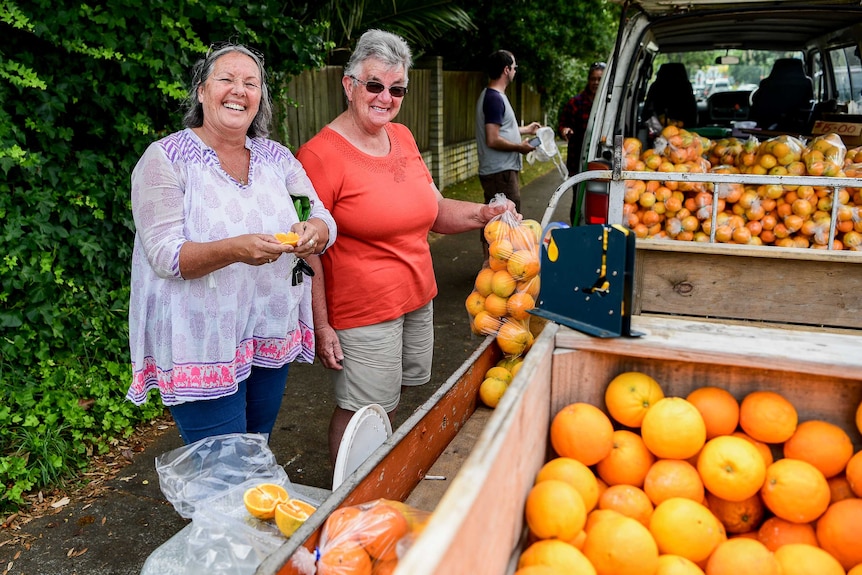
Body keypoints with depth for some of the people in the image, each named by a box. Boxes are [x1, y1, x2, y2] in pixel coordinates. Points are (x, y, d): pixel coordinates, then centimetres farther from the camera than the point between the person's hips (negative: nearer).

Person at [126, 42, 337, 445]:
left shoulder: (276, 157, 6)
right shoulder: (166, 158, -8)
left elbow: (324, 221, 3)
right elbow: (164, 254, -16)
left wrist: (313, 233, -21)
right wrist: (234, 250, -33)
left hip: (271, 336, 5)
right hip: (203, 346, -5)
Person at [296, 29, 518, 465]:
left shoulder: (402, 138, 6)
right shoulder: (320, 155, -16)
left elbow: (432, 210, 15)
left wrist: (482, 214, -1)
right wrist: (321, 325, -17)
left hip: (417, 299, 8)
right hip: (362, 312, -7)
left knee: (388, 405, 20)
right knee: (358, 413, 4)